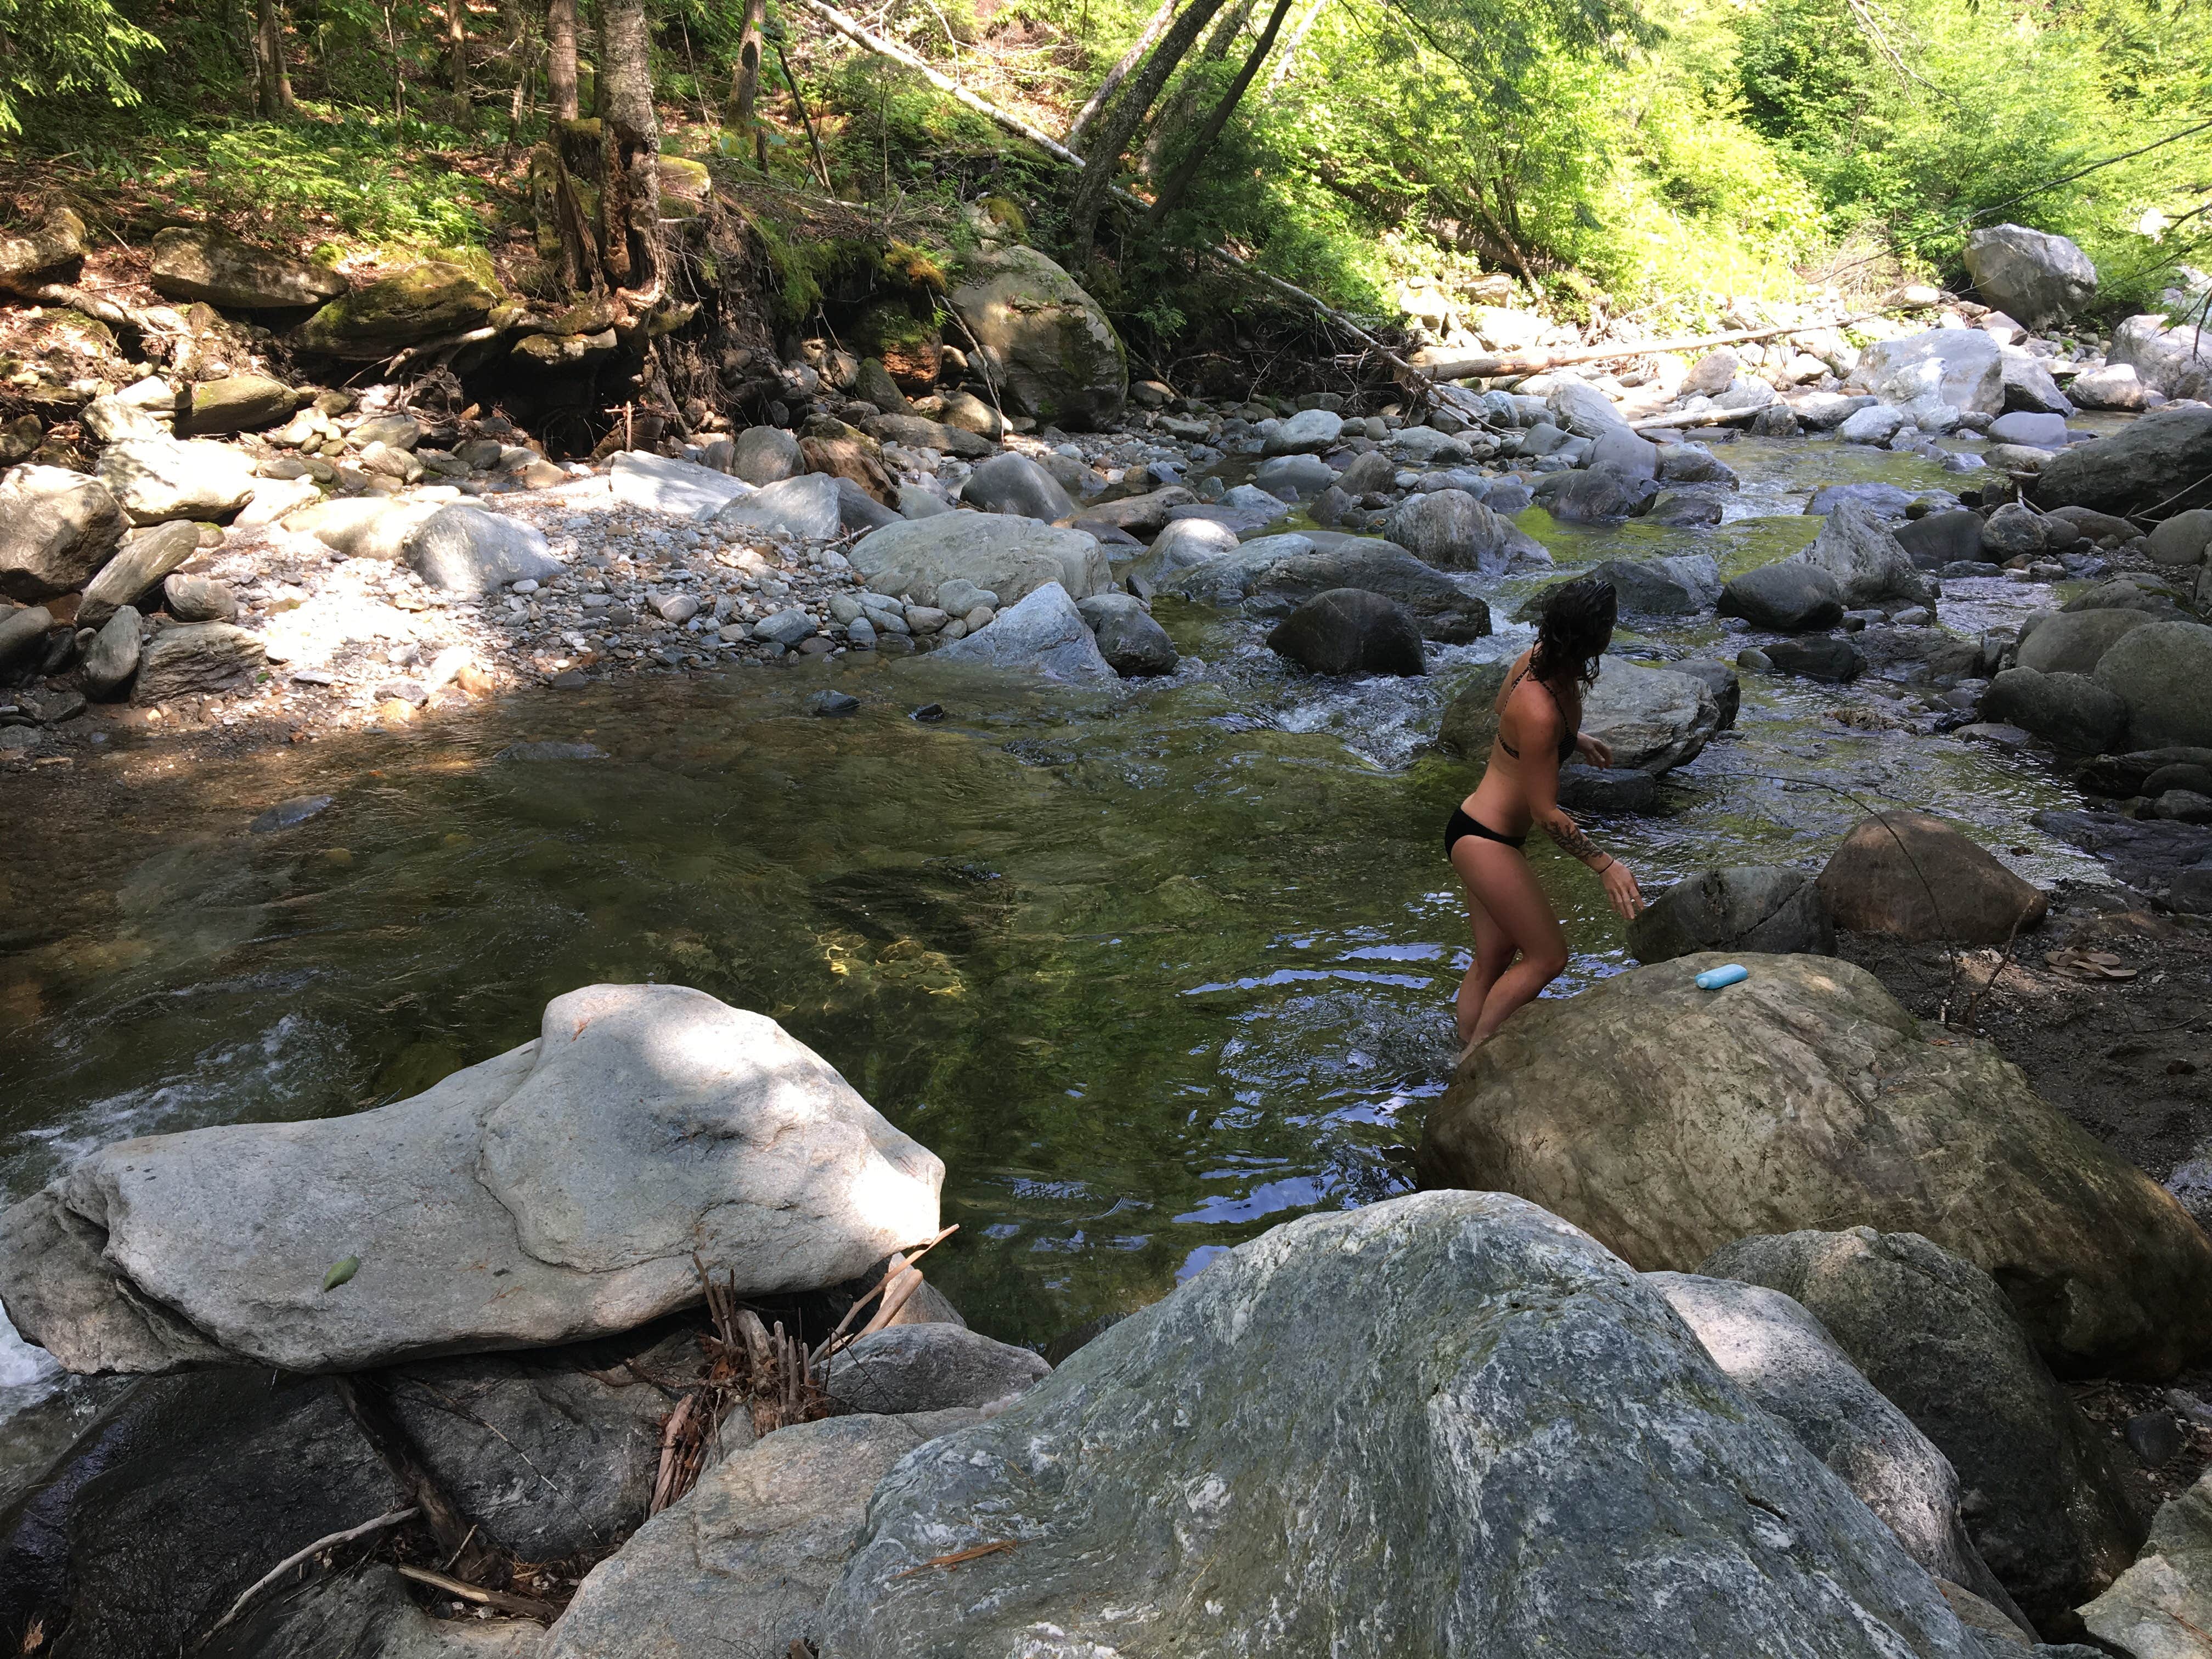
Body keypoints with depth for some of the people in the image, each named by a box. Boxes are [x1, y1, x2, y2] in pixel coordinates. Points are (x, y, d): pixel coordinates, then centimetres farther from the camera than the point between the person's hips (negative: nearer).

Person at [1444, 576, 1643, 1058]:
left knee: (1492, 960, 17)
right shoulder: (1540, 714, -31)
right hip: (1483, 839, -10)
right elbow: (1545, 812, -22)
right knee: (1547, 957, -2)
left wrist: (1574, 739, 28)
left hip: (1482, 834, 10)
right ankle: (1474, 1059, 7)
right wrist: (1605, 864, -16)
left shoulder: (1537, 658, -5)